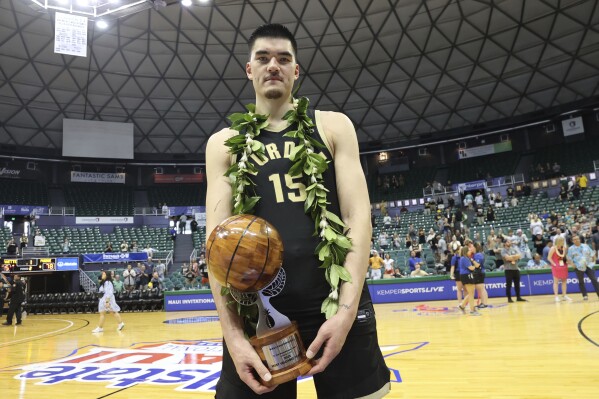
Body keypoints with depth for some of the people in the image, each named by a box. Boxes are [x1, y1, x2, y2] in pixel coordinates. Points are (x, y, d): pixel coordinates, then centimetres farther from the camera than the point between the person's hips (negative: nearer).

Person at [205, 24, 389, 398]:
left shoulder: (333, 126, 7)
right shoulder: (224, 143, 8)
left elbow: (358, 216, -1)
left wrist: (346, 308, -12)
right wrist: (233, 333, -10)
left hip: (337, 302, 0)